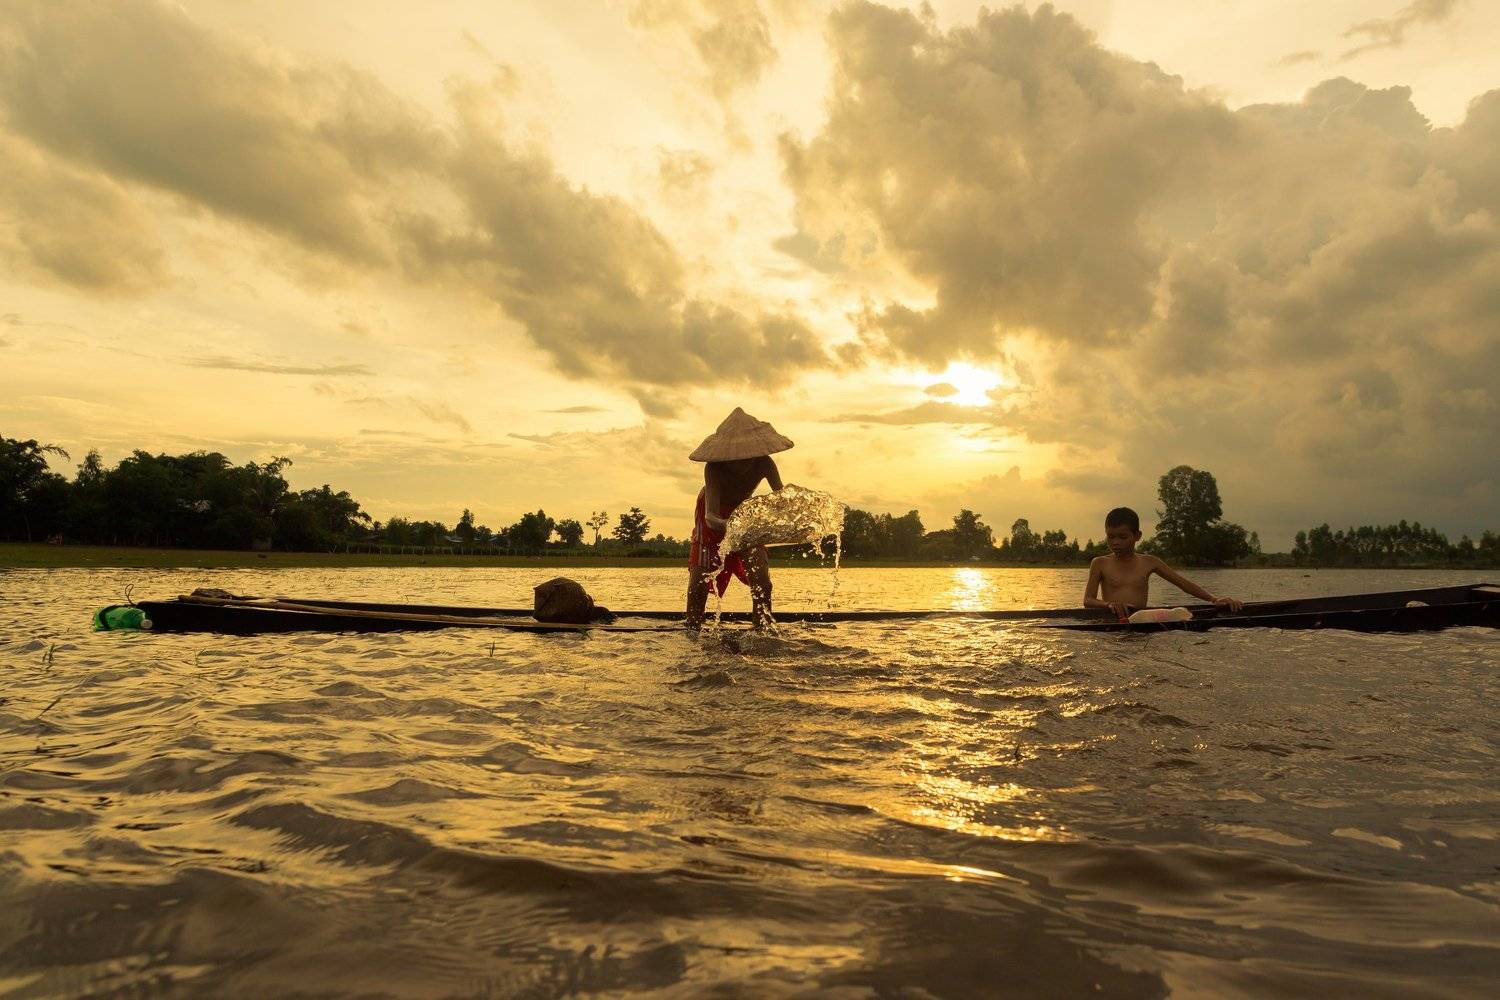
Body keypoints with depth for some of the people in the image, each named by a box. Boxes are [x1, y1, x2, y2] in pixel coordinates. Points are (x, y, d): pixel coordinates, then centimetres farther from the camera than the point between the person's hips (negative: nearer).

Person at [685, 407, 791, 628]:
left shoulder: (764, 464, -30)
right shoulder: (714, 467, -39)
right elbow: (711, 516, -49)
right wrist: (728, 526, -71)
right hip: (715, 516, -3)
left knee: (760, 574, -5)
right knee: (701, 573, -10)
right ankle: (692, 628, -3)